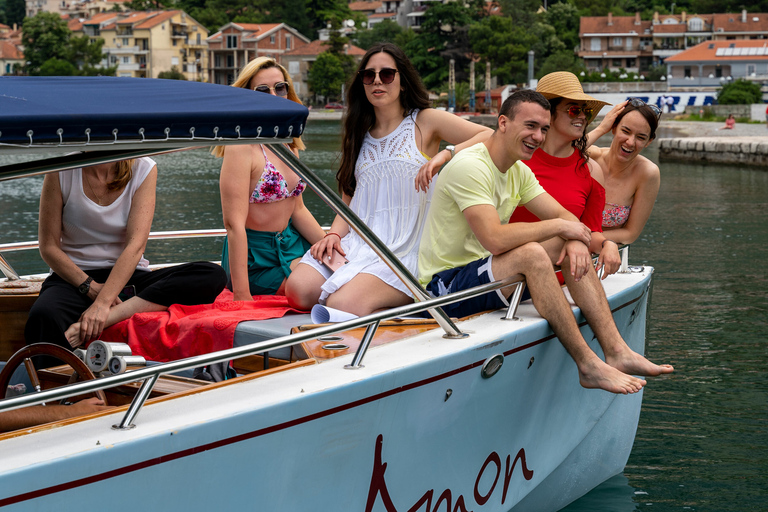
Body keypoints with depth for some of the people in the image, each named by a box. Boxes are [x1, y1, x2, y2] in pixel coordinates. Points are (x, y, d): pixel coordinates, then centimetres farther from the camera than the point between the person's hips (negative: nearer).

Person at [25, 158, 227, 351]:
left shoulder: (144, 169, -3)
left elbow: (136, 246, -13)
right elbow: (48, 247, -3)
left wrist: (102, 303, -25)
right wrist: (91, 287, -17)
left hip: (127, 278, 3)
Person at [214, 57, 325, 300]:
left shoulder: (289, 145, 8)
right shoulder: (242, 146, -18)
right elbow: (234, 223, -24)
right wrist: (241, 296, -30)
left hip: (290, 244, 8)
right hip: (255, 259, -8)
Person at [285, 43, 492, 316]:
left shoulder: (425, 121, 7)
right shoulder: (359, 134, 22)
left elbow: (492, 137, -3)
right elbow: (348, 199, 19)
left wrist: (446, 153, -18)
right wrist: (334, 234, -2)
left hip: (404, 247, -5)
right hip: (358, 241, 5)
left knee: (343, 304, -30)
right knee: (298, 289, -23)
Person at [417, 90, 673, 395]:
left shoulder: (519, 172, 11)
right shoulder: (470, 167, -19)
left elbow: (566, 217, 9)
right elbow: (495, 240, -31)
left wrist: (576, 240, -16)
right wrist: (559, 226, -20)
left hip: (486, 274, 9)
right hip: (444, 286, -9)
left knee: (572, 246, -2)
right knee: (532, 253, -32)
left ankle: (616, 352, -10)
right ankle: (589, 367, -28)